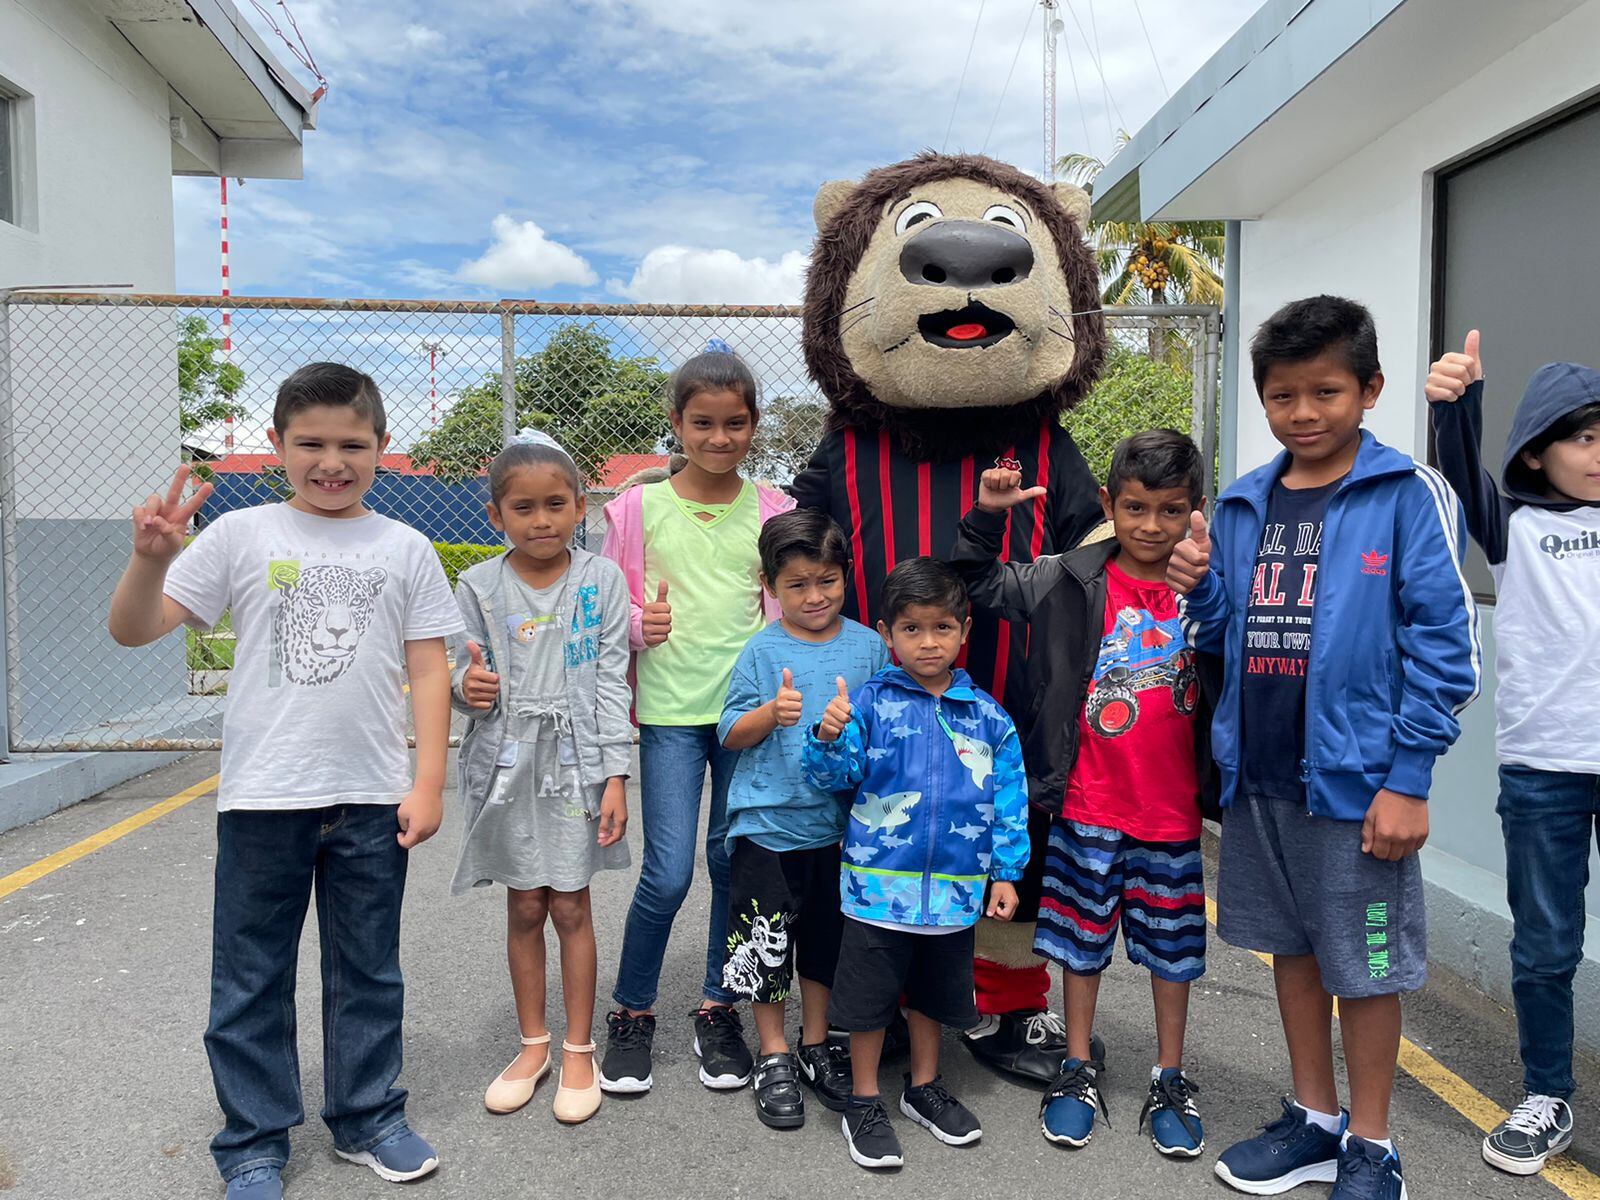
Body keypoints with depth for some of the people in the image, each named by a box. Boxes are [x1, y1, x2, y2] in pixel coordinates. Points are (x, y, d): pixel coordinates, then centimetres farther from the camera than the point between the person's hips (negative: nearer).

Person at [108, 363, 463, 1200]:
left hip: (371, 800, 1)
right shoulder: (241, 536, -1)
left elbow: (428, 672, 2)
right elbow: (134, 631, -4)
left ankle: (367, 1118, 33)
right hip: (261, 796, -1)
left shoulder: (405, 549, 1)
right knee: (250, 980, 11)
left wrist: (428, 784, -3)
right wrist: (150, 557, -23)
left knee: (369, 972, 15)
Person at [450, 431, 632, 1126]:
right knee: (524, 908, 11)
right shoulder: (480, 587, 0)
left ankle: (579, 1051, 22)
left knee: (571, 907, 5)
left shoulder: (601, 581, -3)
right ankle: (533, 1045, 29)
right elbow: (463, 675, 7)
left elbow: (611, 682, -3)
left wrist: (616, 775, -7)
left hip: (576, 762, -1)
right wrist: (466, 687, -18)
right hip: (508, 763, 2)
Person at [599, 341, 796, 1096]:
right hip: (671, 709, -1)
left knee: (735, 861, 9)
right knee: (668, 872, -4)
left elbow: (788, 610, 8)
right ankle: (631, 1013, 20)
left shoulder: (772, 510, 4)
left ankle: (719, 1009, 29)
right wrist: (638, 624, -16)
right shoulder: (640, 507, 0)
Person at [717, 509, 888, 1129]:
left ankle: (817, 1045, 36)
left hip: (838, 823, 2)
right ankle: (774, 1057, 26)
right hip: (767, 822, -2)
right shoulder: (762, 651, -6)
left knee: (826, 939, 17)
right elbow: (732, 732, -5)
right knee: (766, 944, 7)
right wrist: (771, 713, -23)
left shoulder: (869, 645, 0)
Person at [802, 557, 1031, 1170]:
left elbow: (1008, 799, 5)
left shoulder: (987, 716, 0)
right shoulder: (870, 703, -8)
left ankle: (924, 1086, 43)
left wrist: (1005, 874, 4)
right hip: (878, 883, -3)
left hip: (954, 888, 3)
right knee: (870, 997, 9)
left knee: (934, 994, 21)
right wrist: (829, 737, -27)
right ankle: (863, 1103, 29)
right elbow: (834, 776, -7)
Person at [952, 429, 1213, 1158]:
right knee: (1081, 936, 15)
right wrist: (987, 516, -14)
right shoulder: (1071, 582, -5)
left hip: (1174, 811, 1)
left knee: (1173, 947, 15)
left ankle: (1169, 1081, 34)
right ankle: (1078, 1069, 34)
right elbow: (982, 586, 2)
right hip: (1087, 806, 0)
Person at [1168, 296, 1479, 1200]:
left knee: (1366, 962, 8)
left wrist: (1407, 778, -15)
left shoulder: (1409, 495, -8)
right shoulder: (1243, 505, 7)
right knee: (1291, 945, 17)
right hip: (1259, 774, 5)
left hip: (1356, 777, -5)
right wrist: (1200, 589, -7)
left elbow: (1441, 642, -11)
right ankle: (1315, 1119, 36)